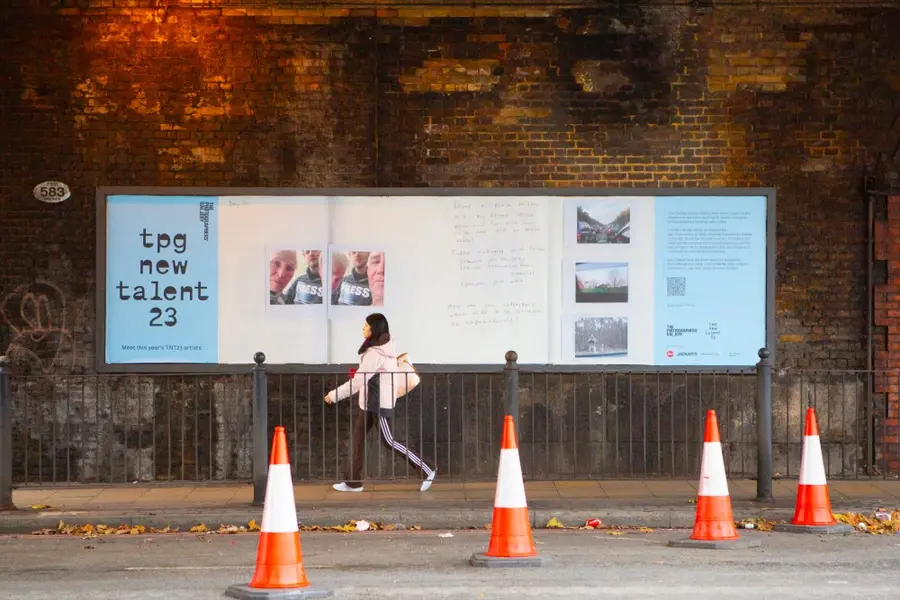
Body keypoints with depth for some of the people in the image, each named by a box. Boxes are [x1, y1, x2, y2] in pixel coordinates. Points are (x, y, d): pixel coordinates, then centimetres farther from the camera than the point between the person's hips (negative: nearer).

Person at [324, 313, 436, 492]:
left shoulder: (375, 353, -22)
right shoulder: (385, 348, 8)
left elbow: (358, 381, -22)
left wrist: (334, 395, -15)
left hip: (380, 403, -10)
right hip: (370, 402, 10)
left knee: (389, 441, -5)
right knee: (358, 437, 9)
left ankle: (427, 471, 0)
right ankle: (353, 482, 12)